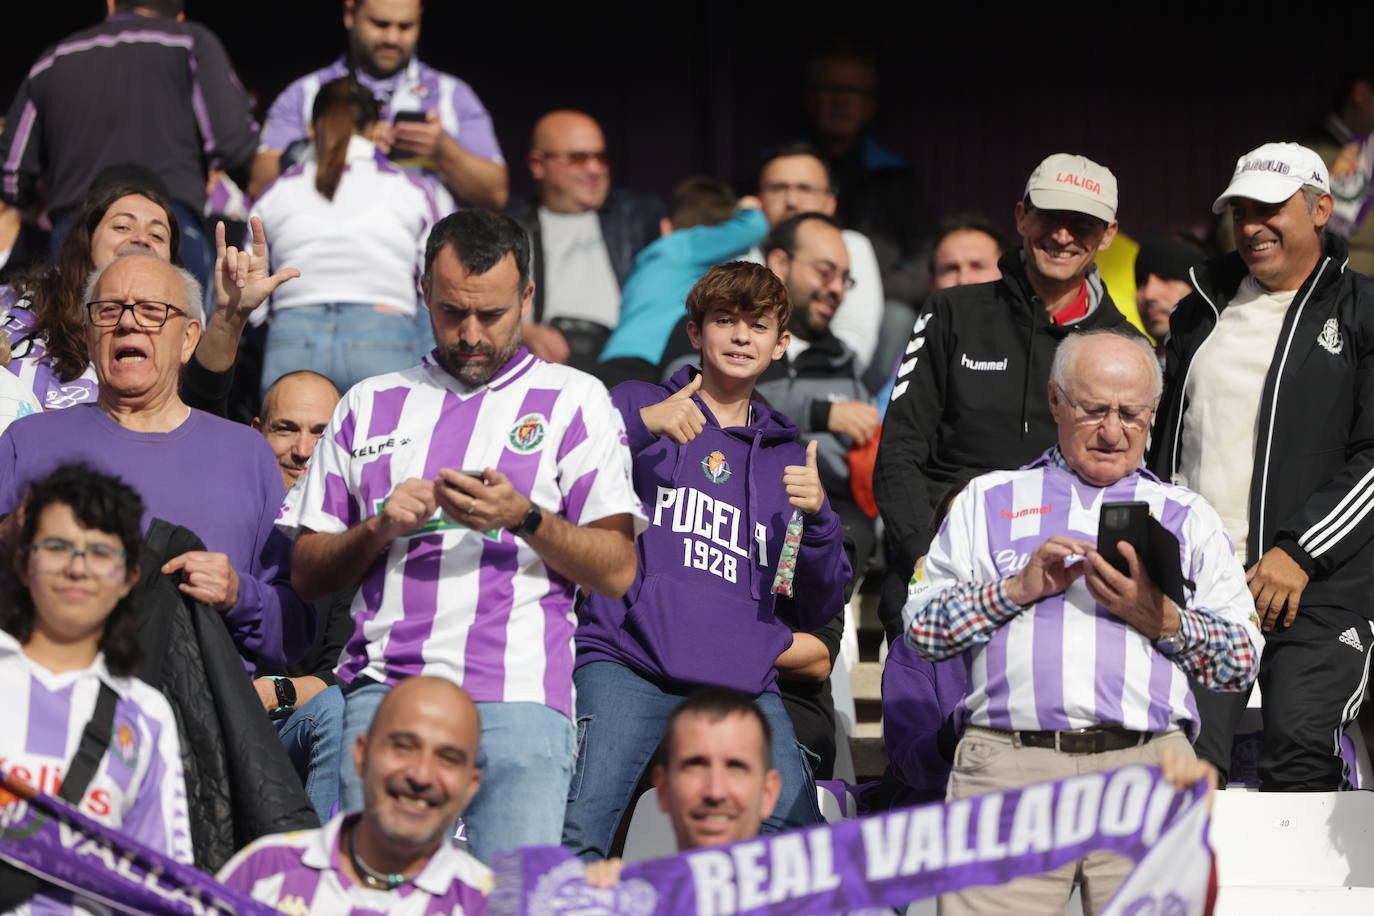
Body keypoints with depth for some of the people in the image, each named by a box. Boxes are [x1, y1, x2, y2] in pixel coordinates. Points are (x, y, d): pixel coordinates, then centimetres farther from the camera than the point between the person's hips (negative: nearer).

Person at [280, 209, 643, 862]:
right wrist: (380, 528, 0)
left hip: (518, 694, -2)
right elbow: (307, 574, 18)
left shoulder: (574, 401, 12)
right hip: (384, 682, 2)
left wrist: (524, 518, -10)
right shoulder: (369, 406, 21)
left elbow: (618, 572, 5)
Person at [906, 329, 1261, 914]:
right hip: (1007, 762, 0)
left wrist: (1160, 618, -2)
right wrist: (1019, 587, 0)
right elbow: (921, 628, 12)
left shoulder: (1189, 517, 23)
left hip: (1148, 767, 0)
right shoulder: (989, 501, 22)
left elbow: (1243, 663, 15)